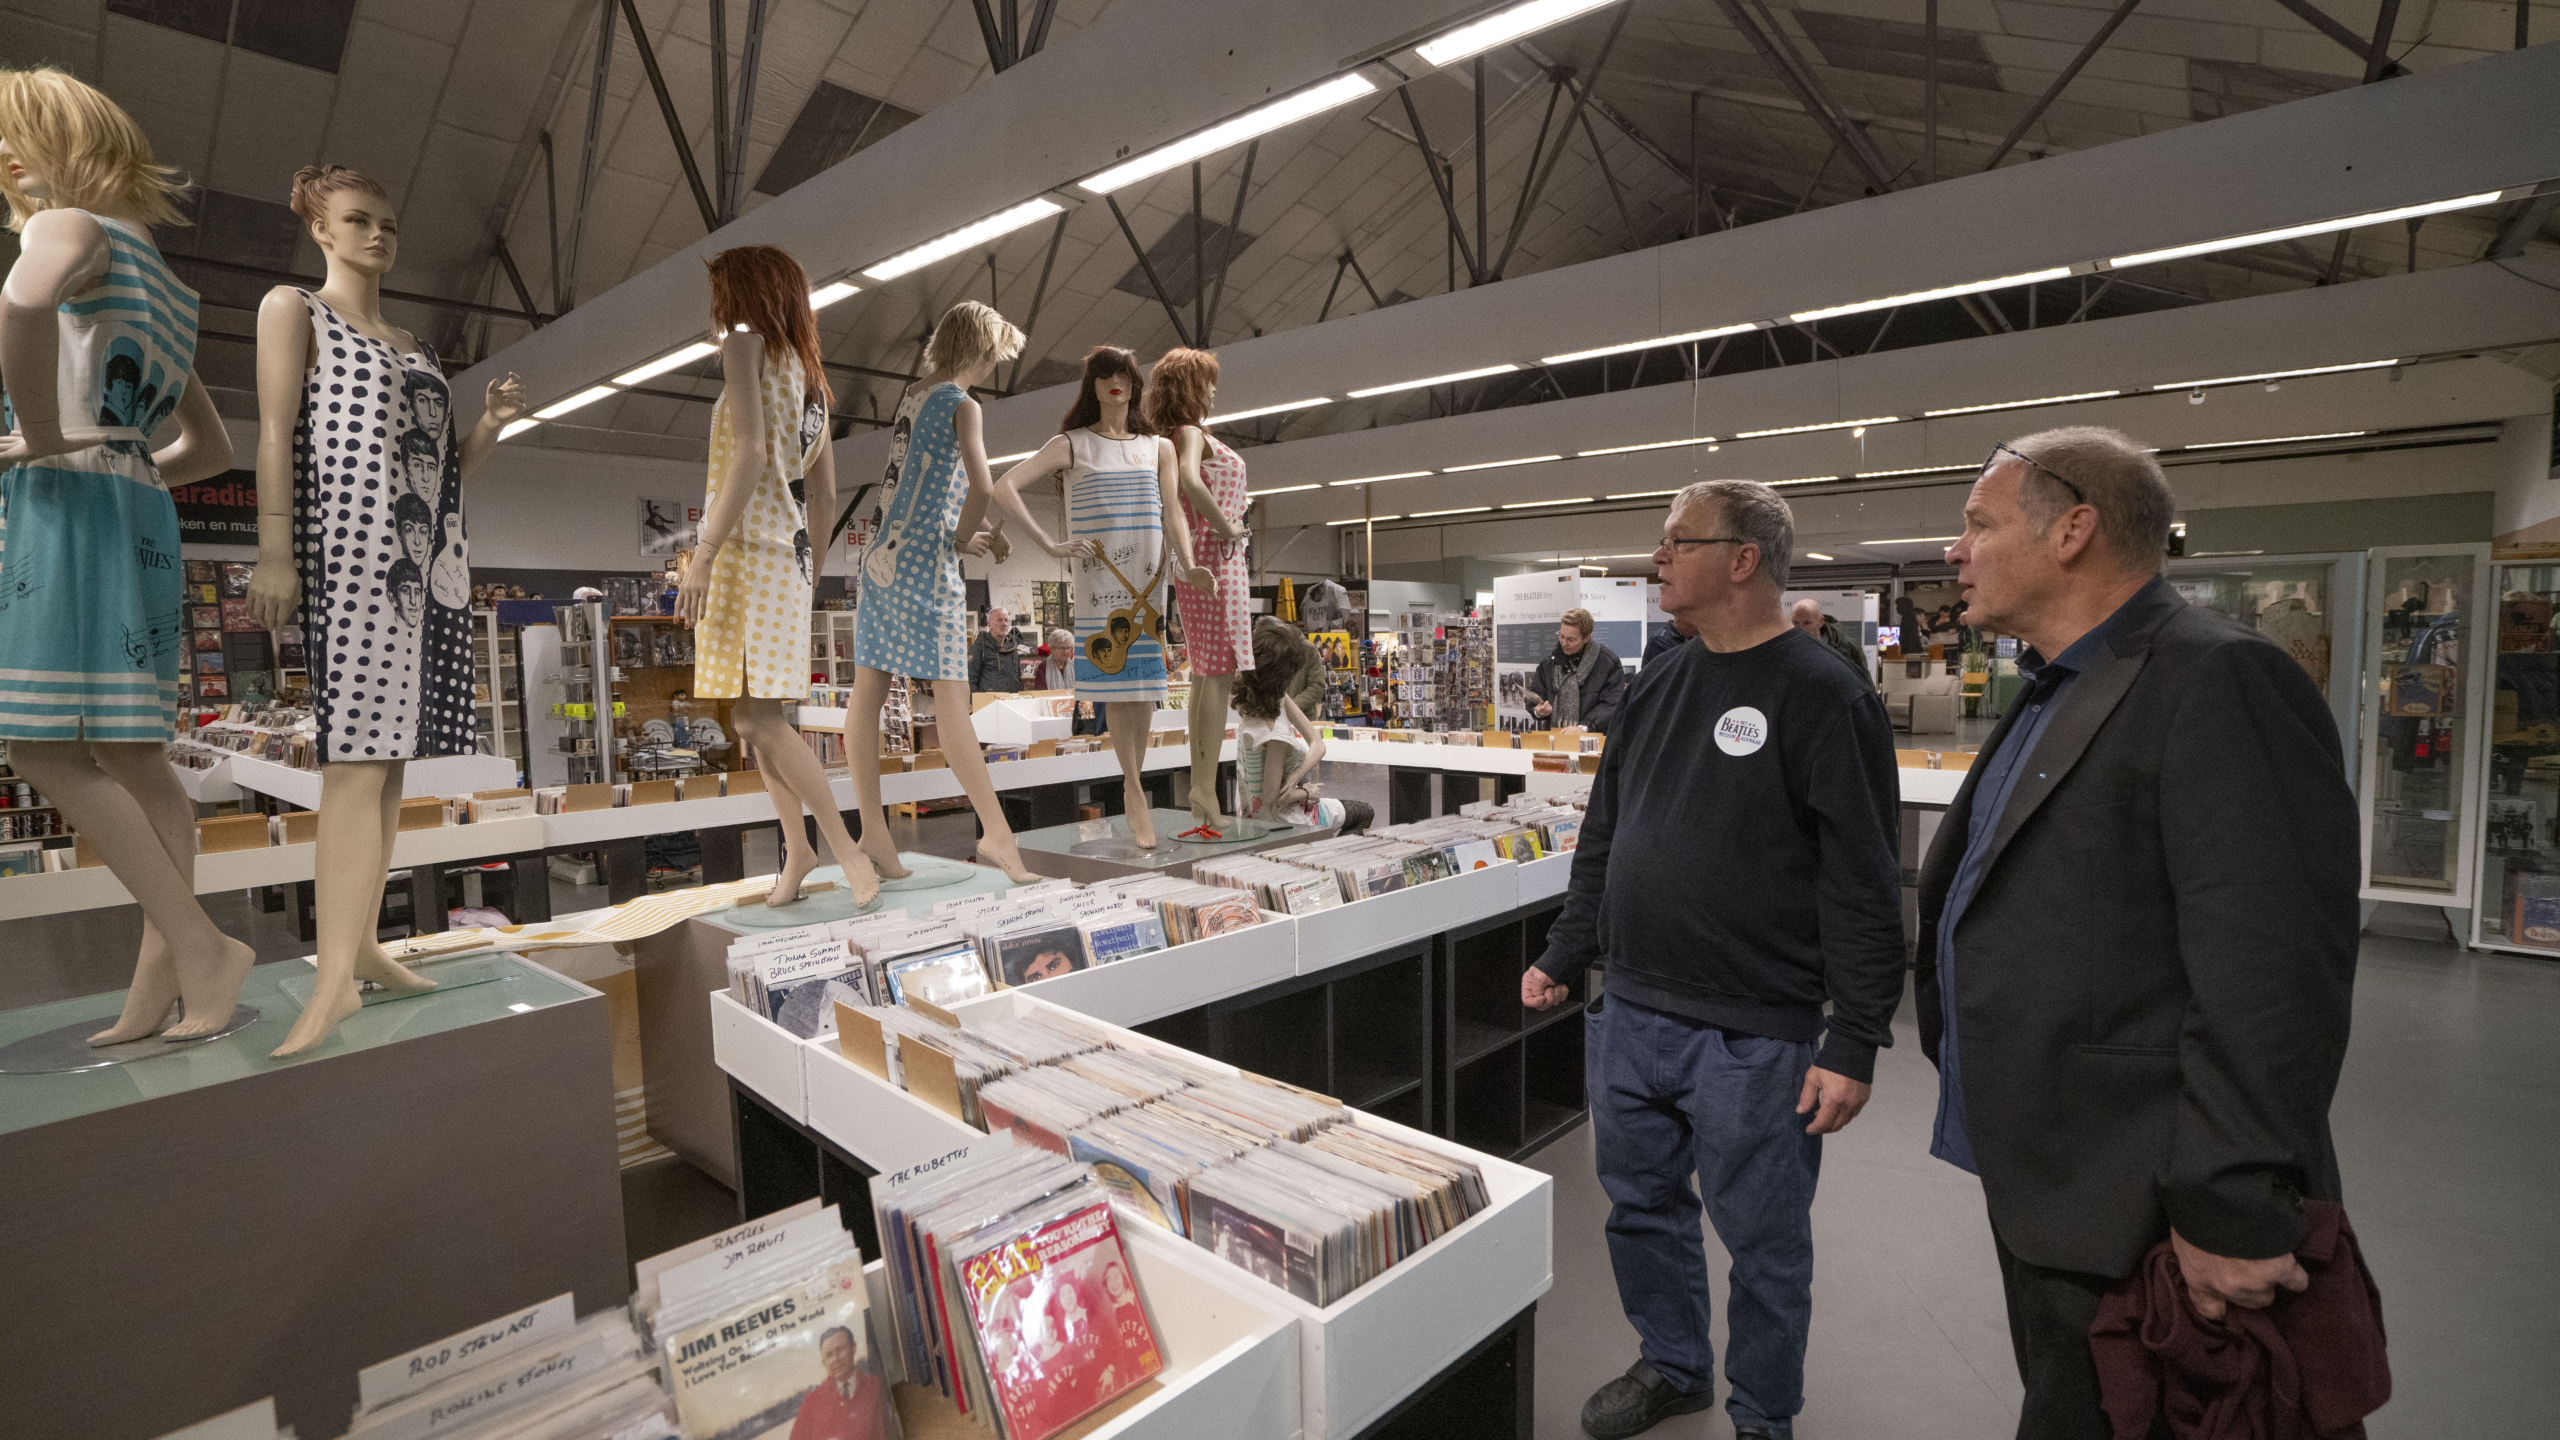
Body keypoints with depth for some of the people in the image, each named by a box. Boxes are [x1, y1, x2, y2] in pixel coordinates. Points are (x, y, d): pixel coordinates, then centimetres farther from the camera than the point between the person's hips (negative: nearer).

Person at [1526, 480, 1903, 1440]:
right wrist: (1566, 956, 13)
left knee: (1762, 1238, 13)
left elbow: (1864, 886, -14)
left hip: (1752, 1038, -6)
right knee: (1641, 1205, 20)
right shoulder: (1657, 686, 9)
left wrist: (1854, 1042, -15)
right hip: (1630, 1017, 7)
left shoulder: (1820, 696, -12)